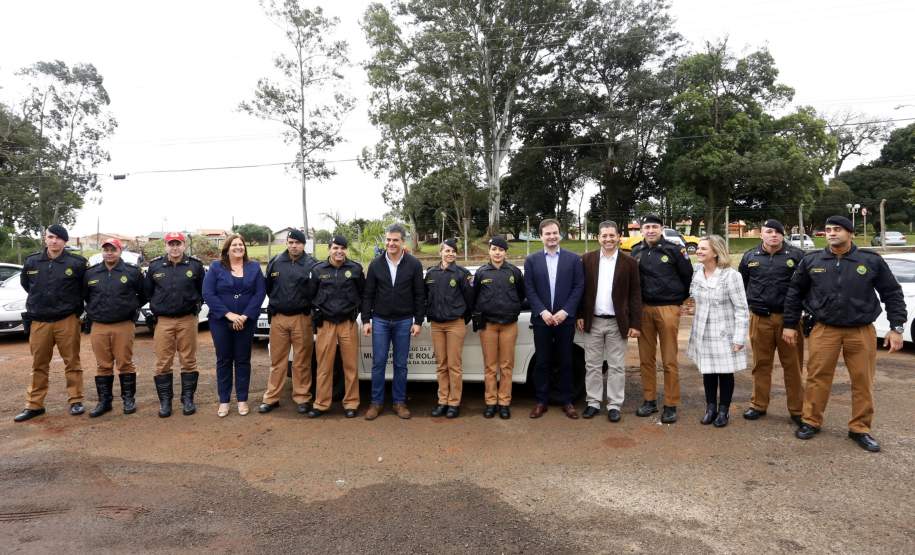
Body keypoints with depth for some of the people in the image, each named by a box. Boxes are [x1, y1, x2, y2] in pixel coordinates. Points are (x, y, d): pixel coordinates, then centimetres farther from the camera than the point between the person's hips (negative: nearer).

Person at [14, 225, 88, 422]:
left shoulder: (76, 263, -8)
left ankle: (75, 401, 14)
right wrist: (40, 299, 16)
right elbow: (25, 283, 20)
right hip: (39, 321, 3)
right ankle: (34, 405, 19)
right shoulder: (32, 261, 2)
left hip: (67, 321, -3)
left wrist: (76, 305, 5)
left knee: (72, 362, 5)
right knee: (39, 365, 11)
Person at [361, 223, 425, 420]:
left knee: (401, 365, 7)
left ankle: (399, 402, 19)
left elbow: (419, 295, -2)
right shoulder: (376, 264, 1)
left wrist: (418, 321, -5)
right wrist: (366, 320, -1)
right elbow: (368, 294, 4)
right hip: (380, 320, 1)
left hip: (403, 321, -1)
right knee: (378, 363, 4)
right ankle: (376, 402, 16)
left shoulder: (414, 264, -3)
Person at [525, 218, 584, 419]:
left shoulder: (573, 258, 3)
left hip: (565, 318, 0)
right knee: (542, 362, 6)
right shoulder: (531, 260, 5)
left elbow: (579, 286, -1)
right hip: (541, 319, 0)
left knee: (565, 362, 7)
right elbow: (529, 289, 0)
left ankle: (566, 401, 19)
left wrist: (565, 311, -11)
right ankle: (541, 401, 17)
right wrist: (543, 312, -11)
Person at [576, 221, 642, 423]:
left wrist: (635, 324, -5)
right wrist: (580, 315, 0)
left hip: (618, 323, -1)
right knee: (592, 365, 9)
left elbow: (635, 295, -1)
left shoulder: (629, 262, -2)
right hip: (593, 322, 1)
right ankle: (593, 402, 21)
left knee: (616, 367, 7)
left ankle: (614, 405, 18)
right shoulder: (587, 259, 1)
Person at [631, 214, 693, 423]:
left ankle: (671, 405, 9)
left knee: (669, 360, 0)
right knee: (646, 358, 9)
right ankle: (650, 400, 20)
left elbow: (688, 276, 4)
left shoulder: (674, 249, -4)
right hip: (644, 309, 4)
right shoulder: (636, 252, 7)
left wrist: (679, 298, 11)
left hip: (668, 309, -4)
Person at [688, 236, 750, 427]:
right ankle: (710, 408, 28)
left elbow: (742, 309, -14)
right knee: (707, 372, 13)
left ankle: (723, 411, 23)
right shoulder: (696, 273, -1)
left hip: (724, 334, -4)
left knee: (725, 373, 8)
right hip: (703, 333, 4)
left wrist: (739, 338, -15)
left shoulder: (731, 275, -16)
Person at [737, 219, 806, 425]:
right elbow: (741, 285, 16)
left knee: (793, 365, 5)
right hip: (759, 319, 2)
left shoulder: (797, 255, 1)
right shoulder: (750, 257, 8)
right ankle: (758, 405, 20)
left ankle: (797, 409, 15)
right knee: (761, 364, 10)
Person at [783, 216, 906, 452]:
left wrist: (896, 327, 0)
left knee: (863, 381, 6)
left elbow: (892, 293, 5)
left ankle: (860, 429, 20)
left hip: (862, 331, 0)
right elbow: (795, 292, 8)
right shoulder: (811, 261, 2)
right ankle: (811, 422, 15)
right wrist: (789, 324, 7)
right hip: (824, 330, 0)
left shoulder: (872, 261, 0)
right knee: (817, 377, 1)